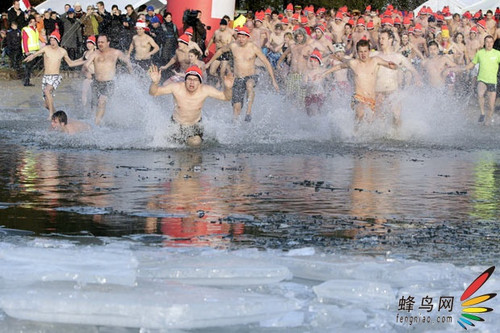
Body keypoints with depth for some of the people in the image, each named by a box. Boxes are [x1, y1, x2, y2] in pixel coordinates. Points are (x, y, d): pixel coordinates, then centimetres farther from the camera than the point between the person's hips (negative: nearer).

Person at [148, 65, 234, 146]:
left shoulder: (205, 90, -26)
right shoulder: (176, 88, -28)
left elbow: (226, 97, -19)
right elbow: (153, 92, -23)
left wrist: (228, 88, -42)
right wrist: (154, 82, -46)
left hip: (195, 124, 0)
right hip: (177, 124, 0)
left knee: (196, 143, -19)